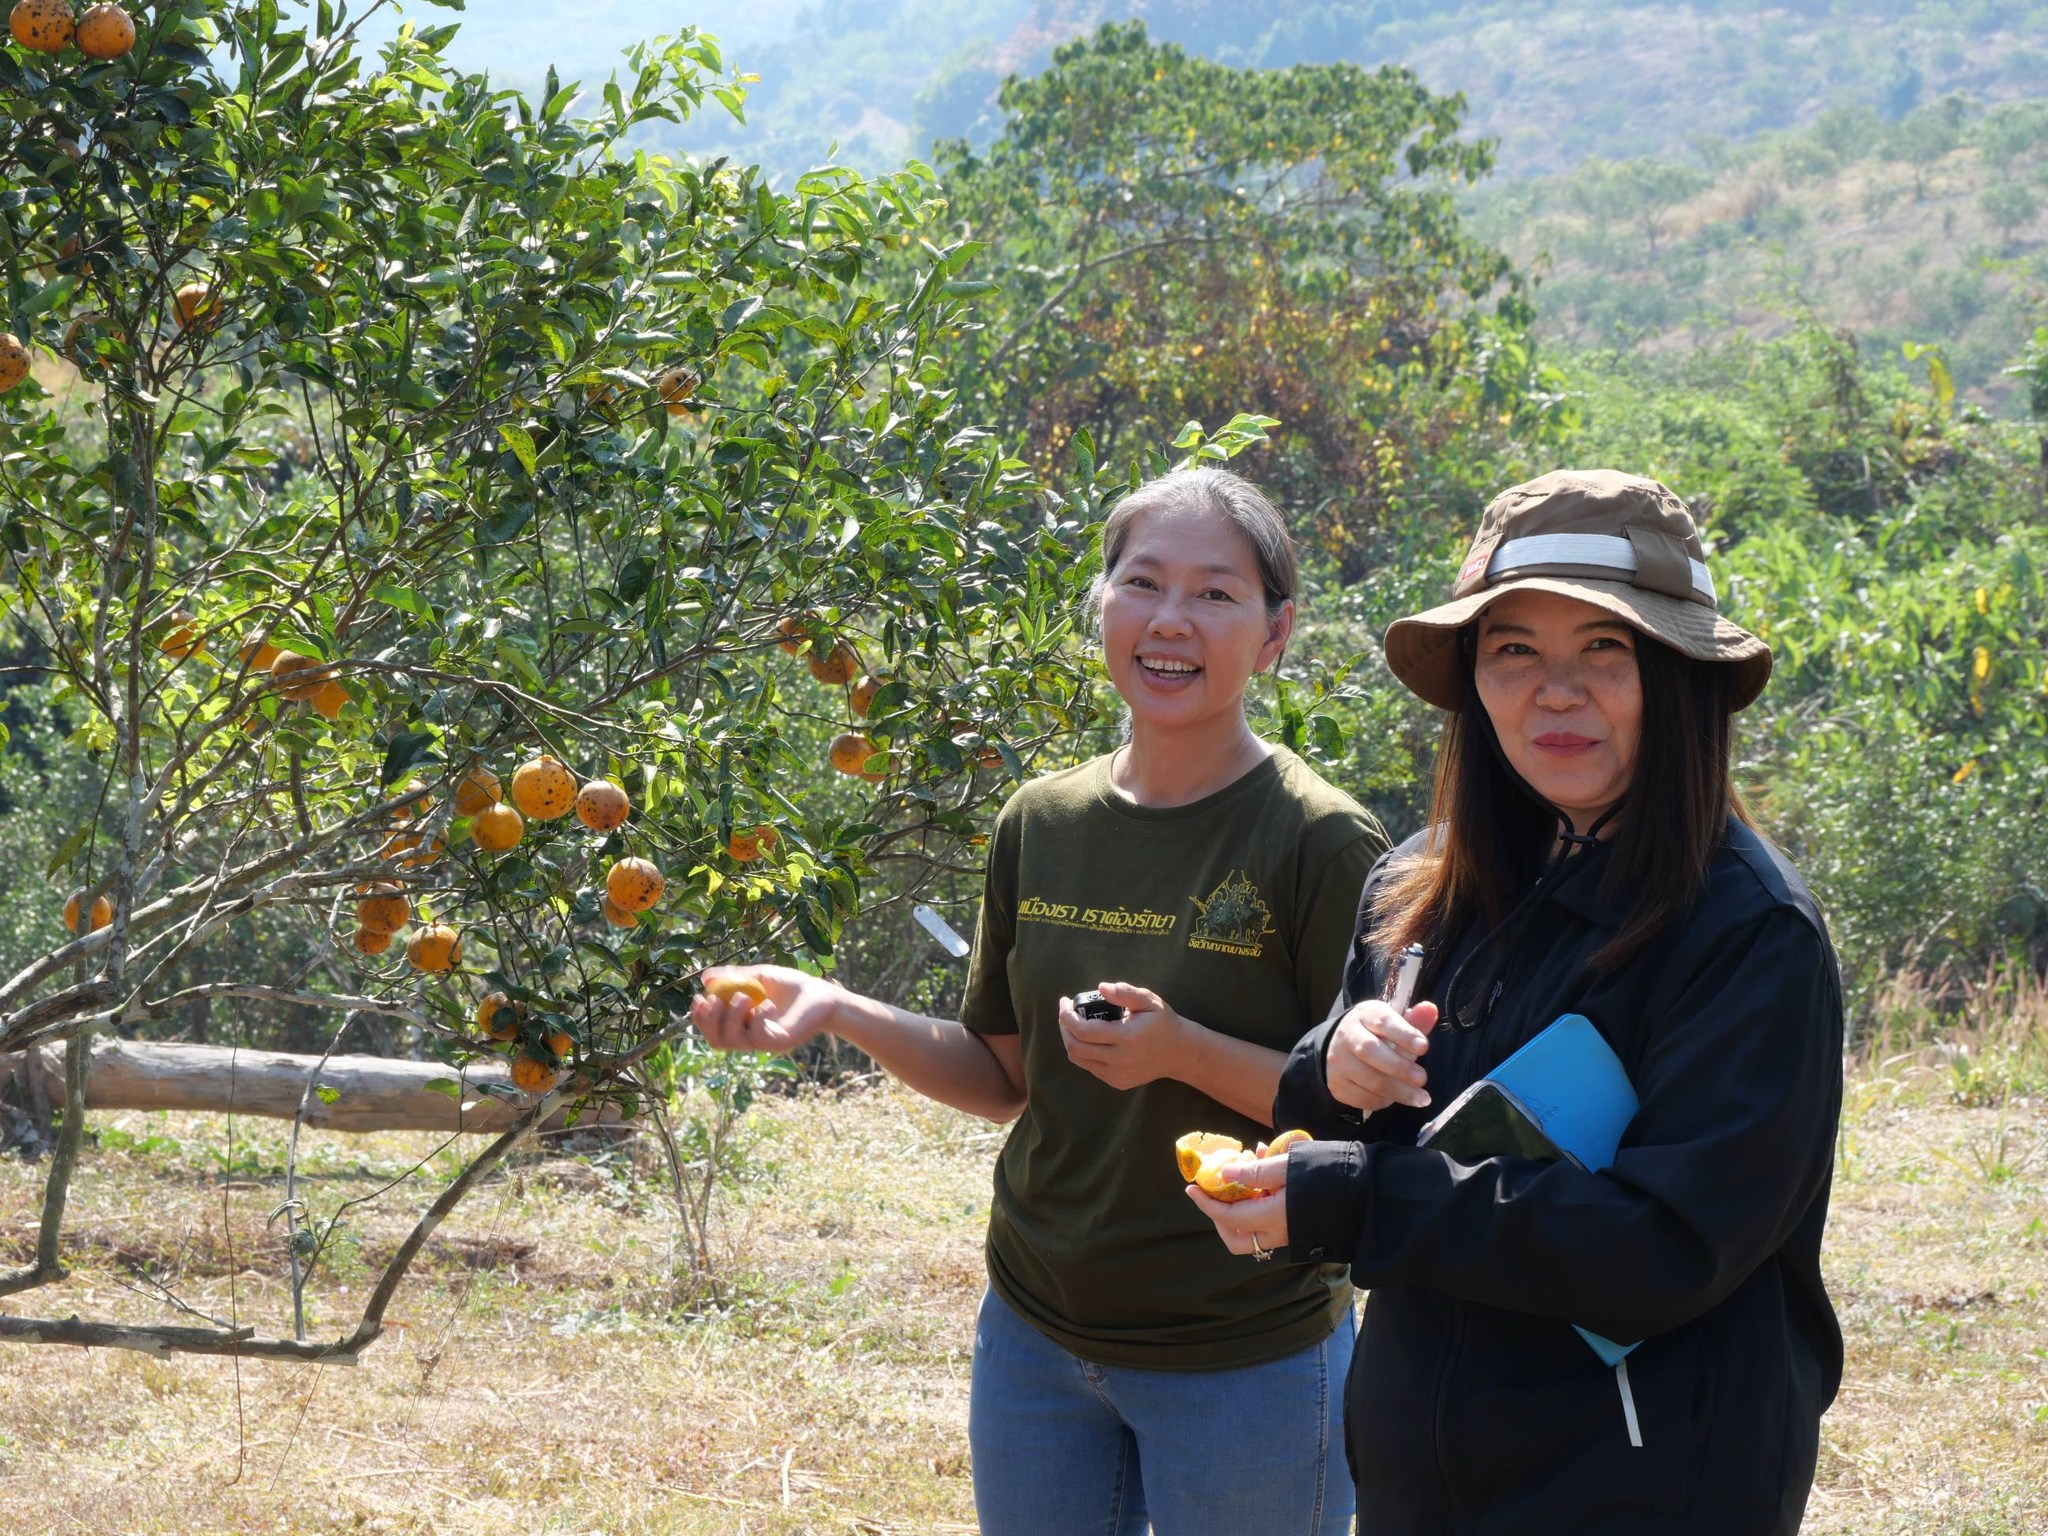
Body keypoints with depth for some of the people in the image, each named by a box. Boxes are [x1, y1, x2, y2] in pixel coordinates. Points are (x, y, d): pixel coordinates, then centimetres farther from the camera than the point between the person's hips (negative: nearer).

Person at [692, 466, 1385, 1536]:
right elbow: (1005, 1077, 10)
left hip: (1243, 1361, -5)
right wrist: (838, 1012, -4)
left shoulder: (1322, 846, -12)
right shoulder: (1041, 825, 4)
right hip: (1036, 1335, 5)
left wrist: (1185, 1051, -25)